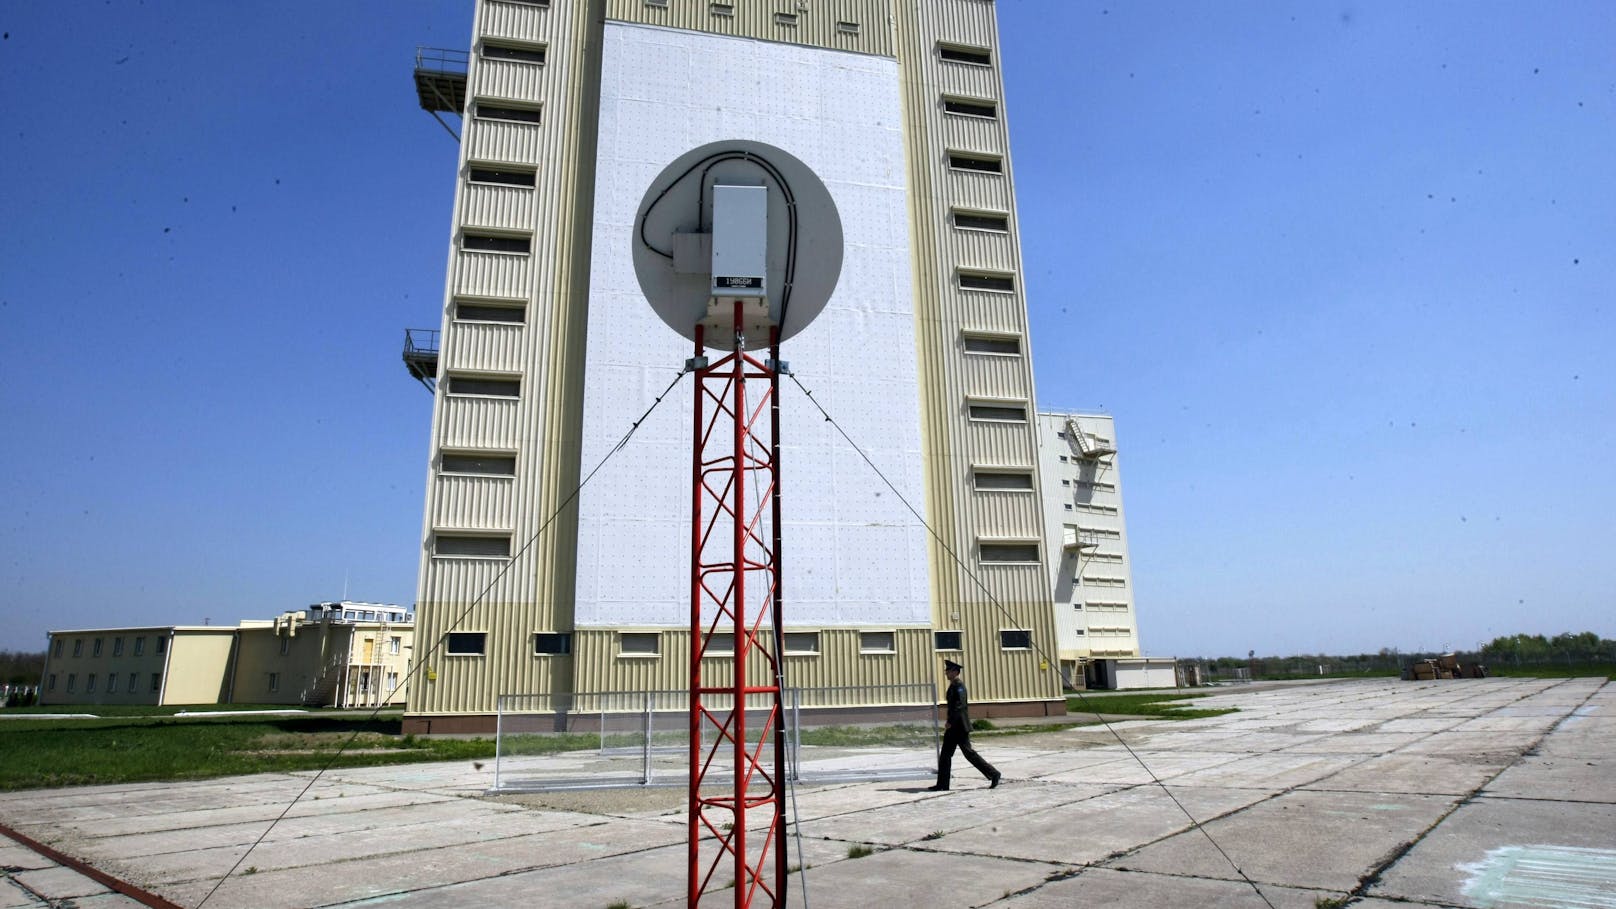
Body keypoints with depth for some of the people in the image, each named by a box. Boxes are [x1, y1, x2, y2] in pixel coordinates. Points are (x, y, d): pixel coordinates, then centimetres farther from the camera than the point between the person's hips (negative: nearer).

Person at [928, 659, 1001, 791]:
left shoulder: (959, 685, -14)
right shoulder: (953, 686, 16)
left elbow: (960, 705, -24)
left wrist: (950, 722, -24)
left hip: (960, 727, -10)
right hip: (953, 727, 10)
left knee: (969, 753, -4)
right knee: (945, 755, 6)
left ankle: (993, 774, 6)